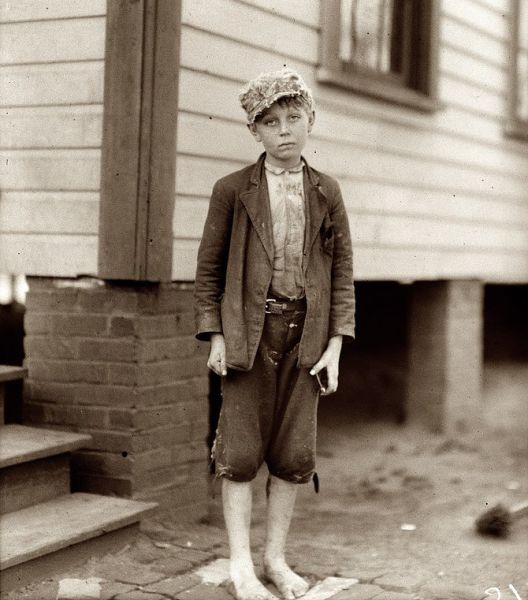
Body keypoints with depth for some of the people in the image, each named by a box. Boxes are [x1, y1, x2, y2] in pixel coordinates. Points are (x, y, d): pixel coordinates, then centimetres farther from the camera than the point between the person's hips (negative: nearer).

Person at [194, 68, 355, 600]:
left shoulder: (326, 192, 7)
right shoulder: (233, 190, 1)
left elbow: (342, 271, 7)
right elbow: (209, 267, 4)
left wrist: (335, 345, 0)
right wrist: (215, 337, -4)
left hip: (305, 333, 2)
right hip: (249, 331, -2)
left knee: (293, 454, 5)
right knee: (241, 451, -1)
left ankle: (275, 557, 18)